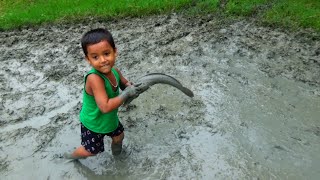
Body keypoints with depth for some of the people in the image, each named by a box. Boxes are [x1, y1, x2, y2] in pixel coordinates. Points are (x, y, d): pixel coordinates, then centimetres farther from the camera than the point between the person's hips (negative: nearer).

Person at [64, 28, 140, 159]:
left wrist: (130, 87, -20)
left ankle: (116, 150, 62)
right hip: (93, 123, -6)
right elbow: (105, 107, -44)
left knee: (119, 136, 28)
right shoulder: (94, 78, -40)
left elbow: (124, 83, 4)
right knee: (90, 150, 17)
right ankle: (71, 156, 49)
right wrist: (126, 94, -36)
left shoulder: (114, 71, -18)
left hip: (111, 118, 6)